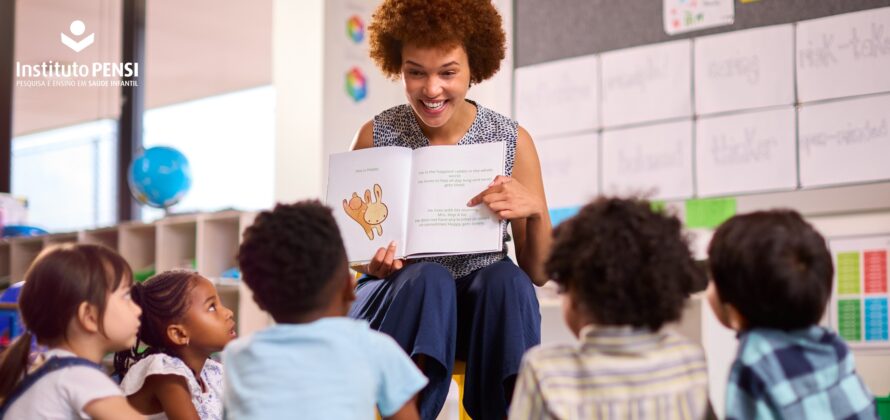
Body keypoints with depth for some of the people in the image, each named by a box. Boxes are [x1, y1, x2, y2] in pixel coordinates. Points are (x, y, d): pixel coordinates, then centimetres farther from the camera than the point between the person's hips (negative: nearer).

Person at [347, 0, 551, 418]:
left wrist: (534, 211, -21)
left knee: (507, 279, -30)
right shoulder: (376, 136, -4)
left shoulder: (511, 142, -3)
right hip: (396, 299, -1)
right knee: (428, 279, -32)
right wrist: (374, 264, -18)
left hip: (481, 306, 1)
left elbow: (538, 273, -1)